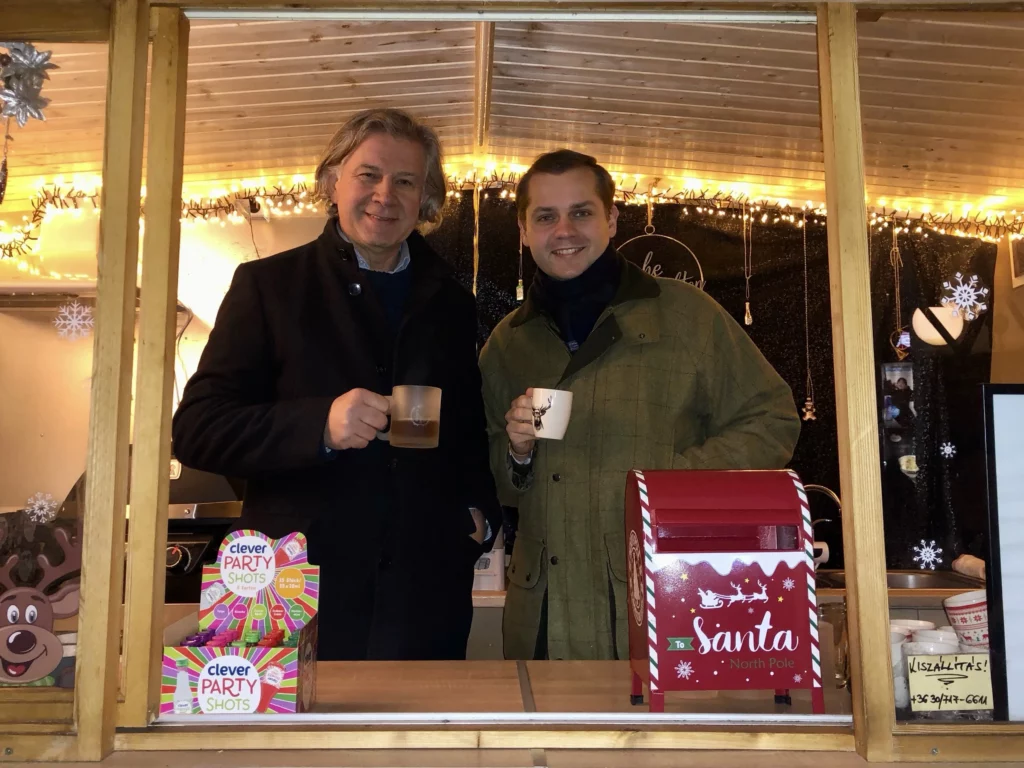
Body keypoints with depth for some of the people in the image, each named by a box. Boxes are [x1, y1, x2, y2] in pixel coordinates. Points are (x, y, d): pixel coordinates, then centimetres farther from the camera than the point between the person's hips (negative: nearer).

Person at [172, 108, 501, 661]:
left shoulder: (451, 302, 12)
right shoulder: (268, 285, 1)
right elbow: (195, 429, -5)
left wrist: (480, 511, 2)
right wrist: (318, 425, -20)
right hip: (301, 592, -2)